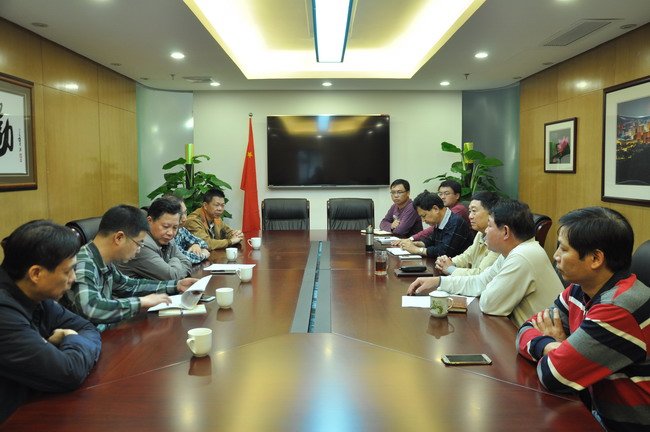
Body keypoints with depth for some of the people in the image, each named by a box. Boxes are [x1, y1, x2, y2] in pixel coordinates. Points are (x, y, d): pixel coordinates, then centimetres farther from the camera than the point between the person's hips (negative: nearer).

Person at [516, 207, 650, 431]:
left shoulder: (619, 309, -27)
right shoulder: (580, 291, -1)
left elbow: (553, 375, -25)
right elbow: (527, 331, 3)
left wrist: (554, 349, -4)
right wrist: (552, 347, -17)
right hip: (595, 413, 7)